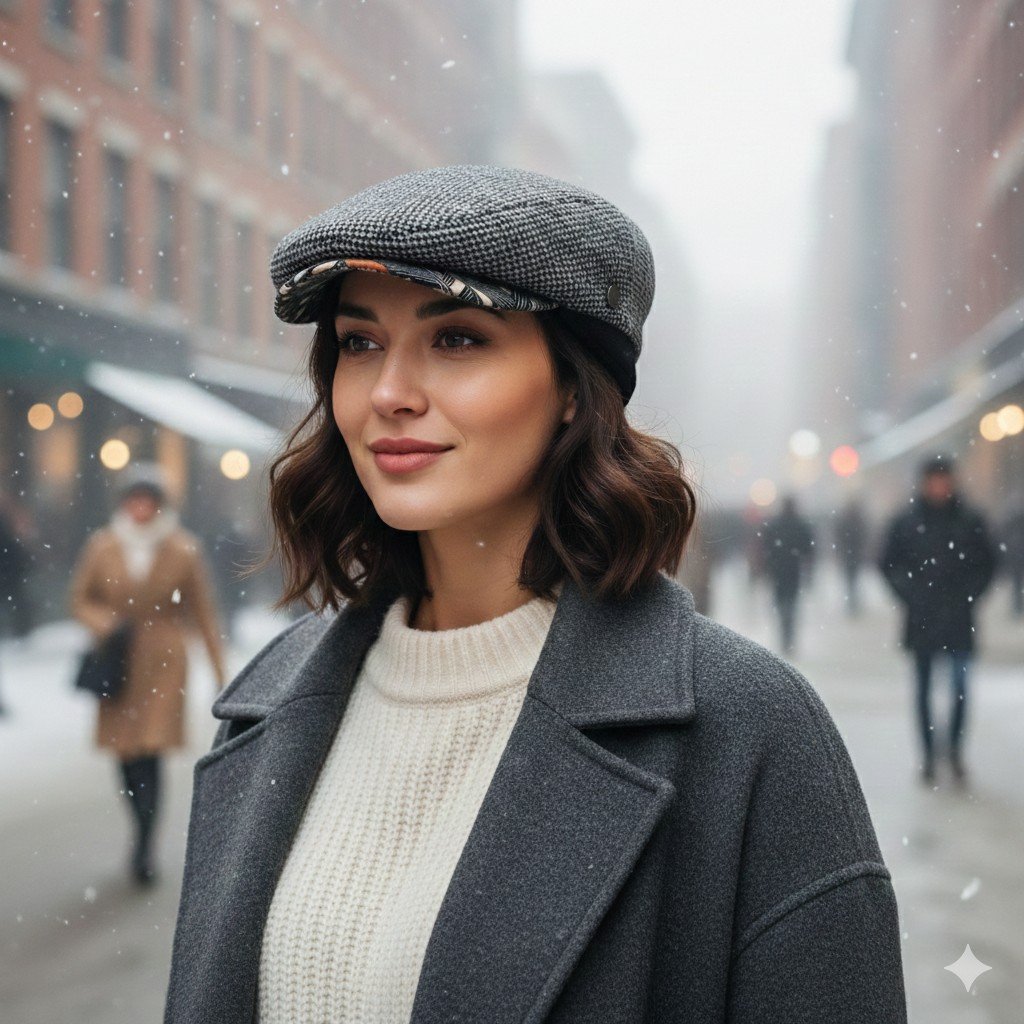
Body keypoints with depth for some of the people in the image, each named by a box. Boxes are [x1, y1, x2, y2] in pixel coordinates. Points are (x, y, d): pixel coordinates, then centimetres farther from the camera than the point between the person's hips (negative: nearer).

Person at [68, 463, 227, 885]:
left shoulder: (184, 549, -1)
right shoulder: (101, 546, 4)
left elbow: (204, 612, 4)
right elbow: (79, 598, 13)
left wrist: (219, 669, 3)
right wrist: (100, 621, -9)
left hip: (163, 665, -2)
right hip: (116, 665, 2)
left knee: (151, 752, -12)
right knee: (124, 754, 6)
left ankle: (145, 850, -6)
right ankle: (143, 830, 31)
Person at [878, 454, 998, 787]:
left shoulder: (971, 521, 1)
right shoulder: (905, 522, 1)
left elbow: (987, 563, 8)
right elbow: (888, 564, 8)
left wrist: (969, 595, -2)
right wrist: (908, 594, -2)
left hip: (959, 620, 0)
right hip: (921, 620, 0)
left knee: (961, 686, -4)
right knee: (923, 688, 5)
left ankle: (955, 749, 11)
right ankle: (928, 752, 13)